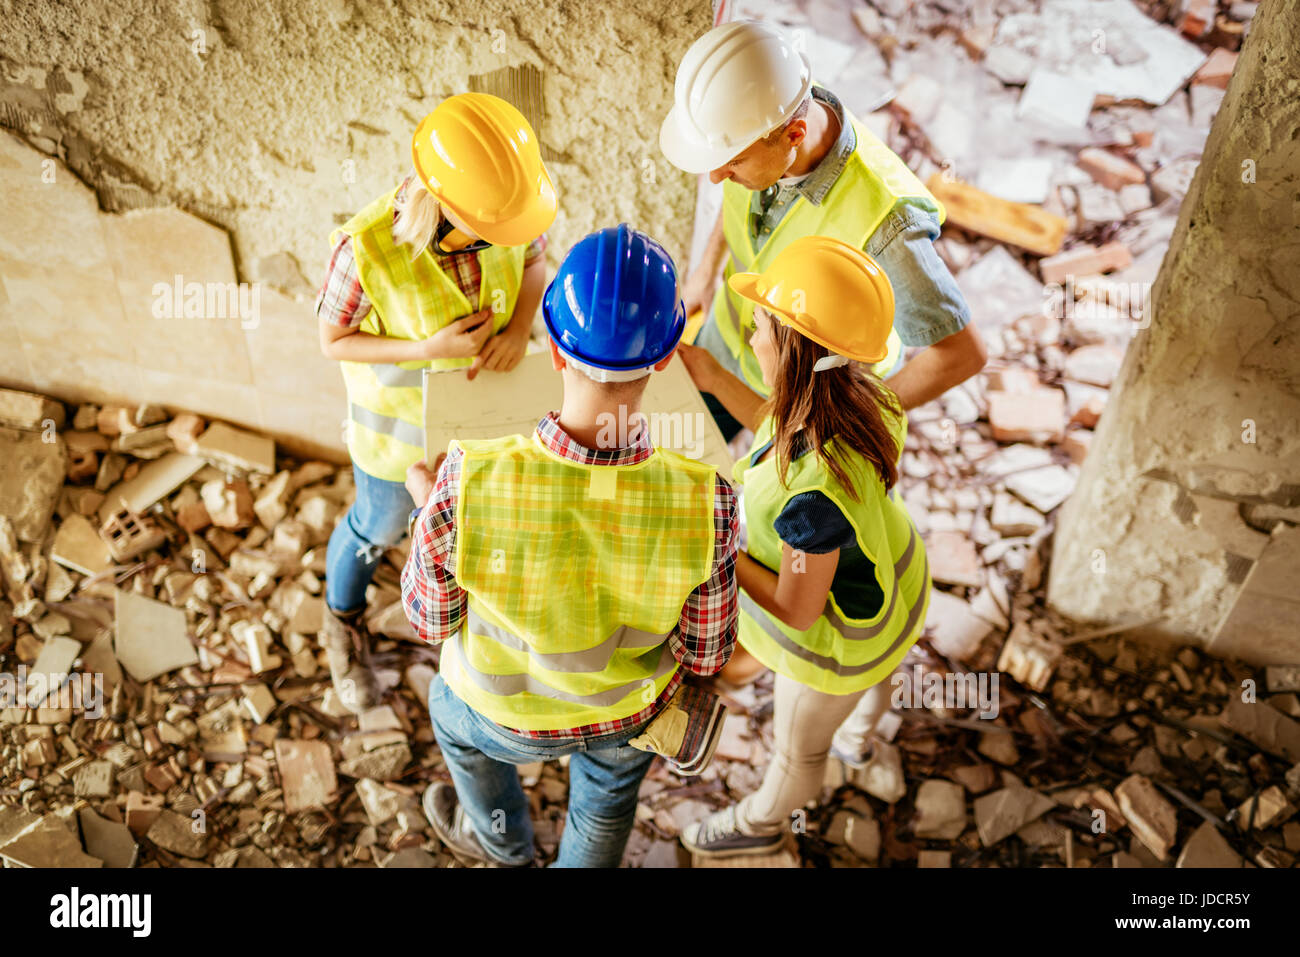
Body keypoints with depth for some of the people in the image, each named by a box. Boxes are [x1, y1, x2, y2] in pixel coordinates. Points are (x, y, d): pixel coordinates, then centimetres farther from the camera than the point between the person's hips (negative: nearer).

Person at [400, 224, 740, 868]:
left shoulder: (467, 484, -39)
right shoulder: (705, 502, -36)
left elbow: (431, 619, -18)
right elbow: (706, 654, -18)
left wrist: (427, 505, -1)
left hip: (510, 709, 1)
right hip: (632, 712, 0)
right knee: (606, 797, 36)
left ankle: (499, 835, 66)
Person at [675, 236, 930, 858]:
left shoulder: (815, 495, -47)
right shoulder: (856, 395, -22)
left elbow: (799, 610, -30)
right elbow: (784, 434, 1)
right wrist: (714, 379, -2)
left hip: (841, 637, -6)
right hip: (886, 579, 6)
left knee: (798, 744, 27)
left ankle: (762, 823, 59)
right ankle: (875, 700, 78)